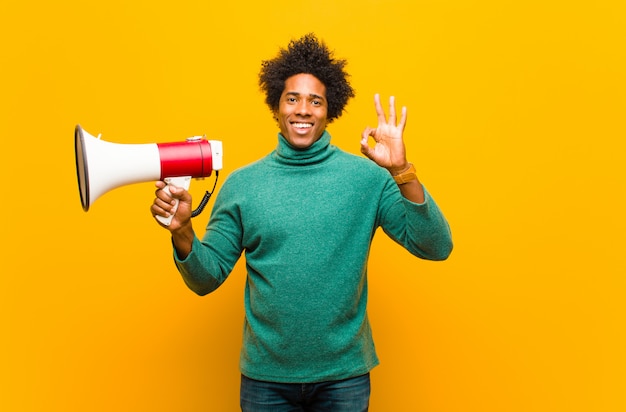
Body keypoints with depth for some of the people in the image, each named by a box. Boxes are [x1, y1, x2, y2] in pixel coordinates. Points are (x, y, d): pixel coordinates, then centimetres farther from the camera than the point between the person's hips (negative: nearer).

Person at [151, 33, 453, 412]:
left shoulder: (367, 176, -7)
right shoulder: (242, 184, -2)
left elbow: (436, 247, -12)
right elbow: (206, 278, 1)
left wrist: (401, 171, -23)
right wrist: (182, 232, -18)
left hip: (344, 374, -1)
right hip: (266, 376, 1)